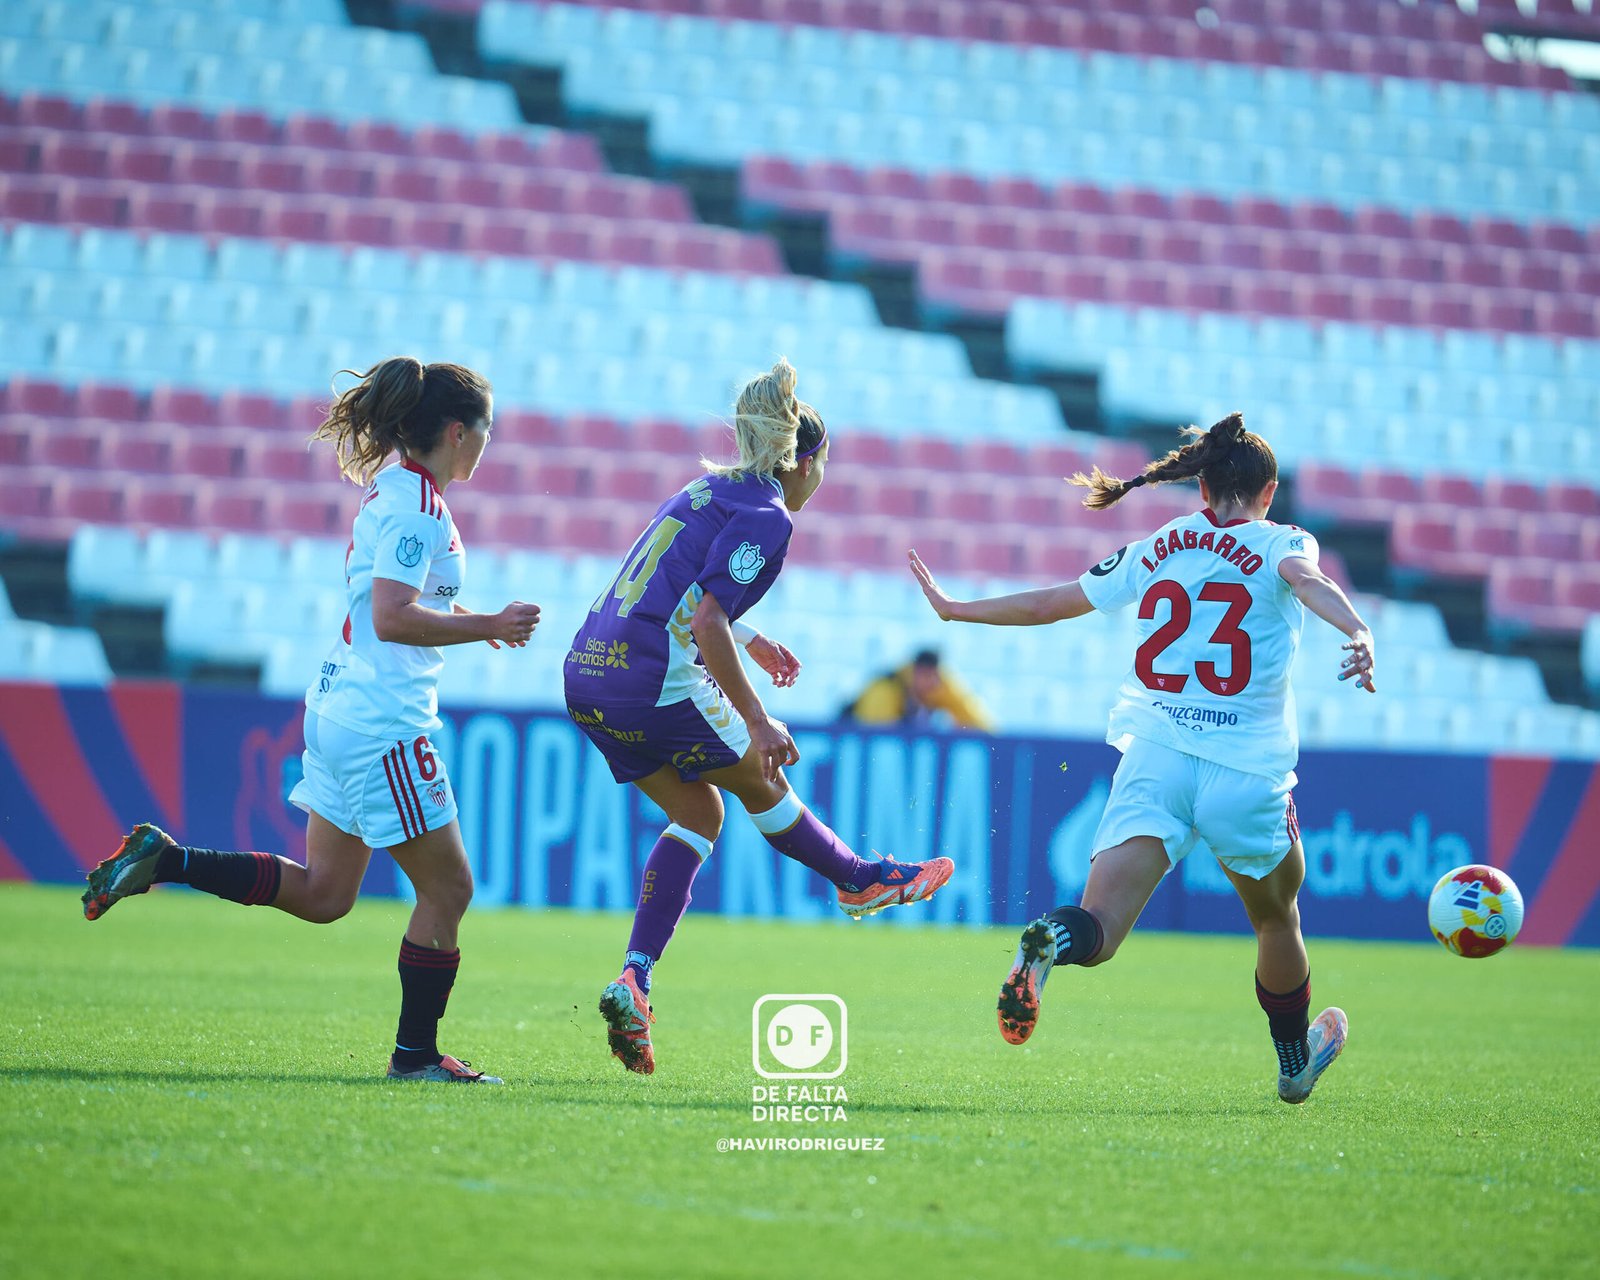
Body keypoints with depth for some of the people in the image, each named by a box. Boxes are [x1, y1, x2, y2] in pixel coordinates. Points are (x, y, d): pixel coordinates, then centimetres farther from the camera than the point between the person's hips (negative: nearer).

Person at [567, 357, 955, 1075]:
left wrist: (749, 640, 47)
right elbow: (705, 622, -20)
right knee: (759, 781, 15)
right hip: (656, 686, -8)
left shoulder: (711, 489, 17)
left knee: (698, 813, 17)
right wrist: (758, 721, -18)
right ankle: (863, 881, 37)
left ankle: (632, 981, 4)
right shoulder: (767, 517, -9)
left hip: (590, 678, 8)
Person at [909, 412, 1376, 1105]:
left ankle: (1051, 940, -46)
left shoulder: (1157, 549, 15)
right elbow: (1306, 578, -19)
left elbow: (1049, 603, 20)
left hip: (1153, 756, 2)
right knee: (1277, 920, 24)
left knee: (1099, 929, -12)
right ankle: (1295, 1060, 41)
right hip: (1248, 771, -1)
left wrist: (953, 608, 34)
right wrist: (1358, 632, -37)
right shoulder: (1281, 543, 5)